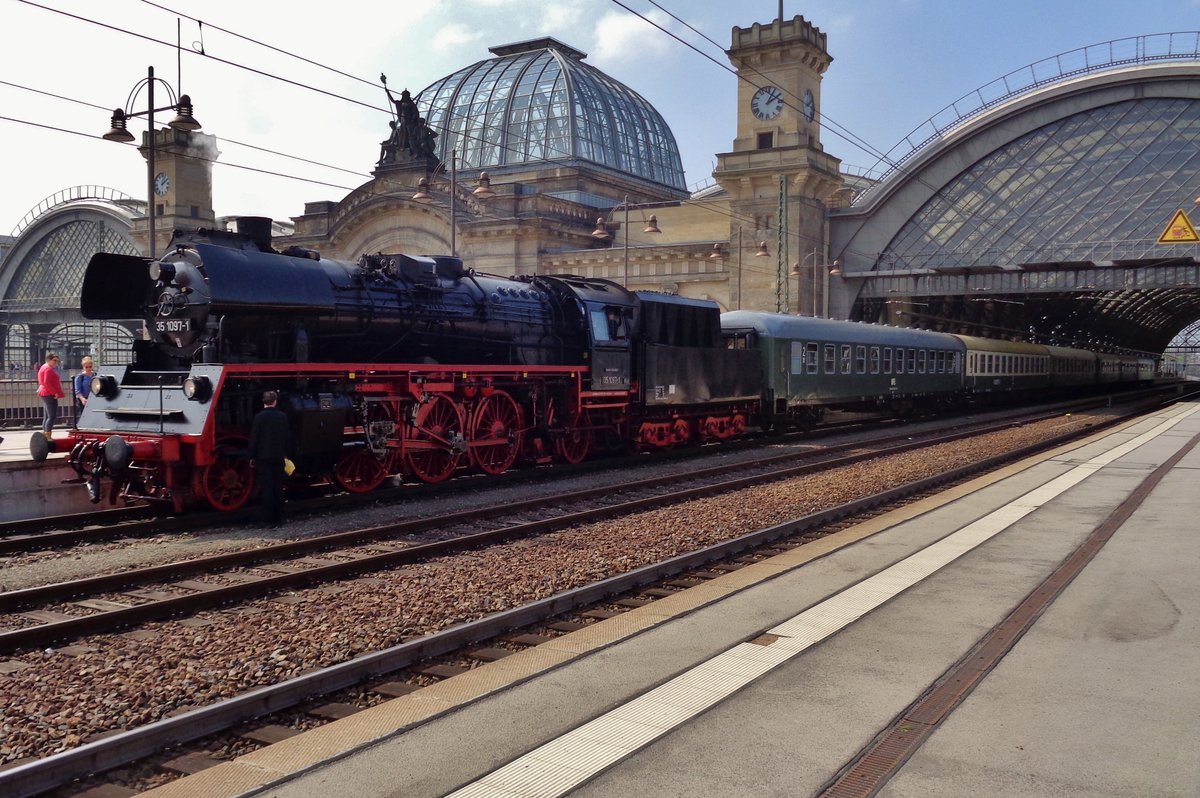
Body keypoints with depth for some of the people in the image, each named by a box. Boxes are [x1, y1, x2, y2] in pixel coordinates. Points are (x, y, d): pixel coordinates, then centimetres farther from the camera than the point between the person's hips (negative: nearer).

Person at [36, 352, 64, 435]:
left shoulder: (44, 367, 20)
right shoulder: (48, 369, -14)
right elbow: (47, 383, -23)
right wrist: (55, 393, -21)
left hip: (45, 394, 11)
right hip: (50, 394, -11)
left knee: (47, 416, 15)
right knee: (52, 416, -14)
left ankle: (44, 433, 18)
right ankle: (47, 436, -18)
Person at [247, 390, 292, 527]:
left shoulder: (259, 417, -9)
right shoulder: (282, 417, 1)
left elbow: (254, 438, -7)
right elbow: (288, 437, 7)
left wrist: (252, 457, 1)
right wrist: (285, 453, 18)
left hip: (263, 458, -3)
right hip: (278, 457, 3)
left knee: (267, 489, -1)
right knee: (278, 488, 9)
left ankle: (269, 520, -1)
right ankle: (279, 519, 12)